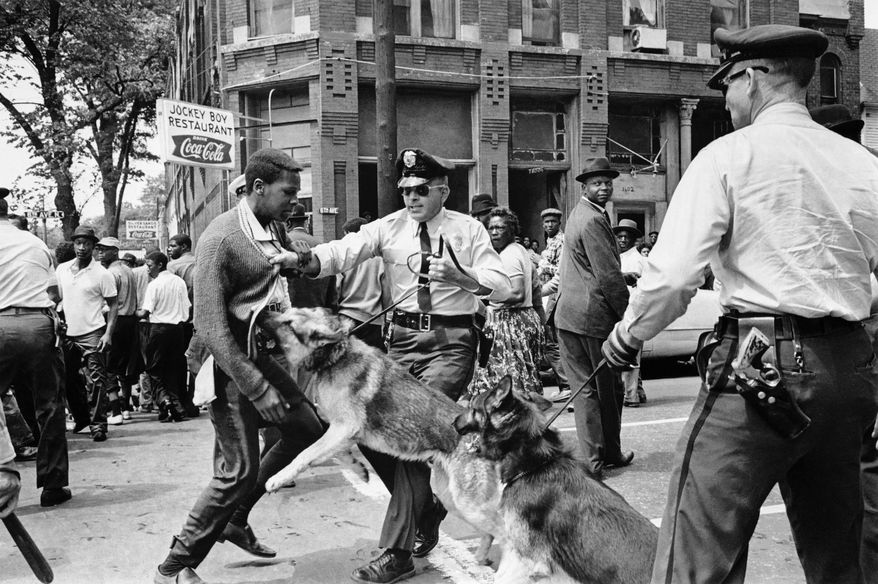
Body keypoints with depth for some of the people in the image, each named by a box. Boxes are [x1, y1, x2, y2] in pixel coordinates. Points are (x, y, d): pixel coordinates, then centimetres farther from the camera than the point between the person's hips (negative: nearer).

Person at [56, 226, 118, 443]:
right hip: (68, 334, 5)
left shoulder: (102, 274, -6)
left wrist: (108, 333, -14)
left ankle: (98, 424, 1)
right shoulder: (62, 269, 7)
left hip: (92, 335, -5)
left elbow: (113, 305, -4)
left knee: (96, 382, -5)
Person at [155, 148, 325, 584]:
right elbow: (210, 325, -24)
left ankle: (234, 519, 26)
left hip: (262, 352, 9)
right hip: (228, 361, -9)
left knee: (306, 429, 13)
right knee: (239, 468, -6)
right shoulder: (221, 237, -19)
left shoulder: (275, 229, 6)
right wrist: (256, 389, -26)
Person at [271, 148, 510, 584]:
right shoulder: (389, 227, 3)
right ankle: (427, 514, 36)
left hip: (452, 340, -4)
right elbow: (344, 251, -13)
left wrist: (459, 276, -26)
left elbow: (501, 286, -8)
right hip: (404, 337, 4)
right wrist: (302, 259, -33)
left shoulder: (468, 230, 0)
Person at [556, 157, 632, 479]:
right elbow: (608, 275, -17)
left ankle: (593, 458, 12)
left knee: (585, 386, 8)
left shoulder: (578, 215, 18)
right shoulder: (593, 220, -14)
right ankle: (610, 453, 20)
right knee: (608, 389, 6)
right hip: (594, 315, -9)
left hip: (569, 314, 9)